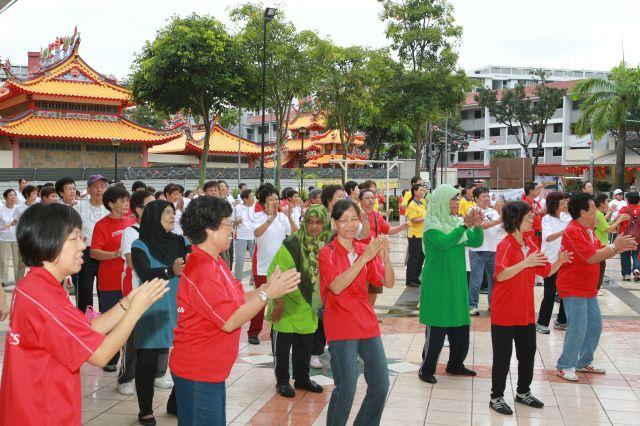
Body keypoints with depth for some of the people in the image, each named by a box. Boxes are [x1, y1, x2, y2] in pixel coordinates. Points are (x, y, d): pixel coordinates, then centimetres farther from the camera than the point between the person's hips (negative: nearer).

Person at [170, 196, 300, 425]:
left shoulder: (215, 263, 9)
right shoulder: (200, 271, -24)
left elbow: (239, 300, 8)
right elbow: (230, 321, -24)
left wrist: (266, 287, -5)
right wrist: (268, 294, -20)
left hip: (212, 371, 10)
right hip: (197, 373, -10)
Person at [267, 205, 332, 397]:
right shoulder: (292, 245, -20)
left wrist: (320, 299, 13)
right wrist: (278, 301, -19)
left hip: (308, 307, 5)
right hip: (287, 306, -5)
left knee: (305, 345, 18)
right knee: (282, 345, 7)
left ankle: (302, 378, 36)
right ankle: (282, 381, 24)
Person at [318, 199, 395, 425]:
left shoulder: (366, 250, 8)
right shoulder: (327, 253, -6)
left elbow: (388, 283, 1)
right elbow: (337, 286, -21)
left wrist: (385, 256, -17)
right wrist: (364, 258, -25)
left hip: (367, 324, 5)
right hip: (341, 326, -5)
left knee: (381, 385, 7)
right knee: (347, 387, -10)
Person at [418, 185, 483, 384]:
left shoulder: (456, 222, 8)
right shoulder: (431, 224, -11)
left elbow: (475, 242, 7)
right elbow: (444, 242, -28)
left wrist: (477, 226, -10)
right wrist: (465, 226, -28)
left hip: (457, 281, 7)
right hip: (437, 283, -7)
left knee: (460, 326, 12)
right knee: (437, 327, -3)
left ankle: (455, 364, 28)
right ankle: (426, 369, 10)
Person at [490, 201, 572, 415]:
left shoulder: (531, 243, 7)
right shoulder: (506, 245, -16)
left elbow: (545, 271, 12)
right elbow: (500, 275, -29)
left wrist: (559, 261, -6)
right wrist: (525, 263, -36)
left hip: (526, 311, 7)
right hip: (504, 312, -7)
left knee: (528, 352, 16)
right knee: (503, 355, 2)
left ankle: (523, 392, 34)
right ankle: (496, 397, 16)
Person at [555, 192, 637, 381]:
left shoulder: (587, 230, 11)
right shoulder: (574, 232, -21)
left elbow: (600, 254, 17)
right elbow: (592, 258, -26)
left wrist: (621, 248, 3)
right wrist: (614, 245, -17)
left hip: (588, 289, 10)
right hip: (574, 289, -10)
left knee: (595, 325, 15)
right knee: (578, 329, -8)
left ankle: (584, 362, 28)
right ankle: (565, 366, 6)